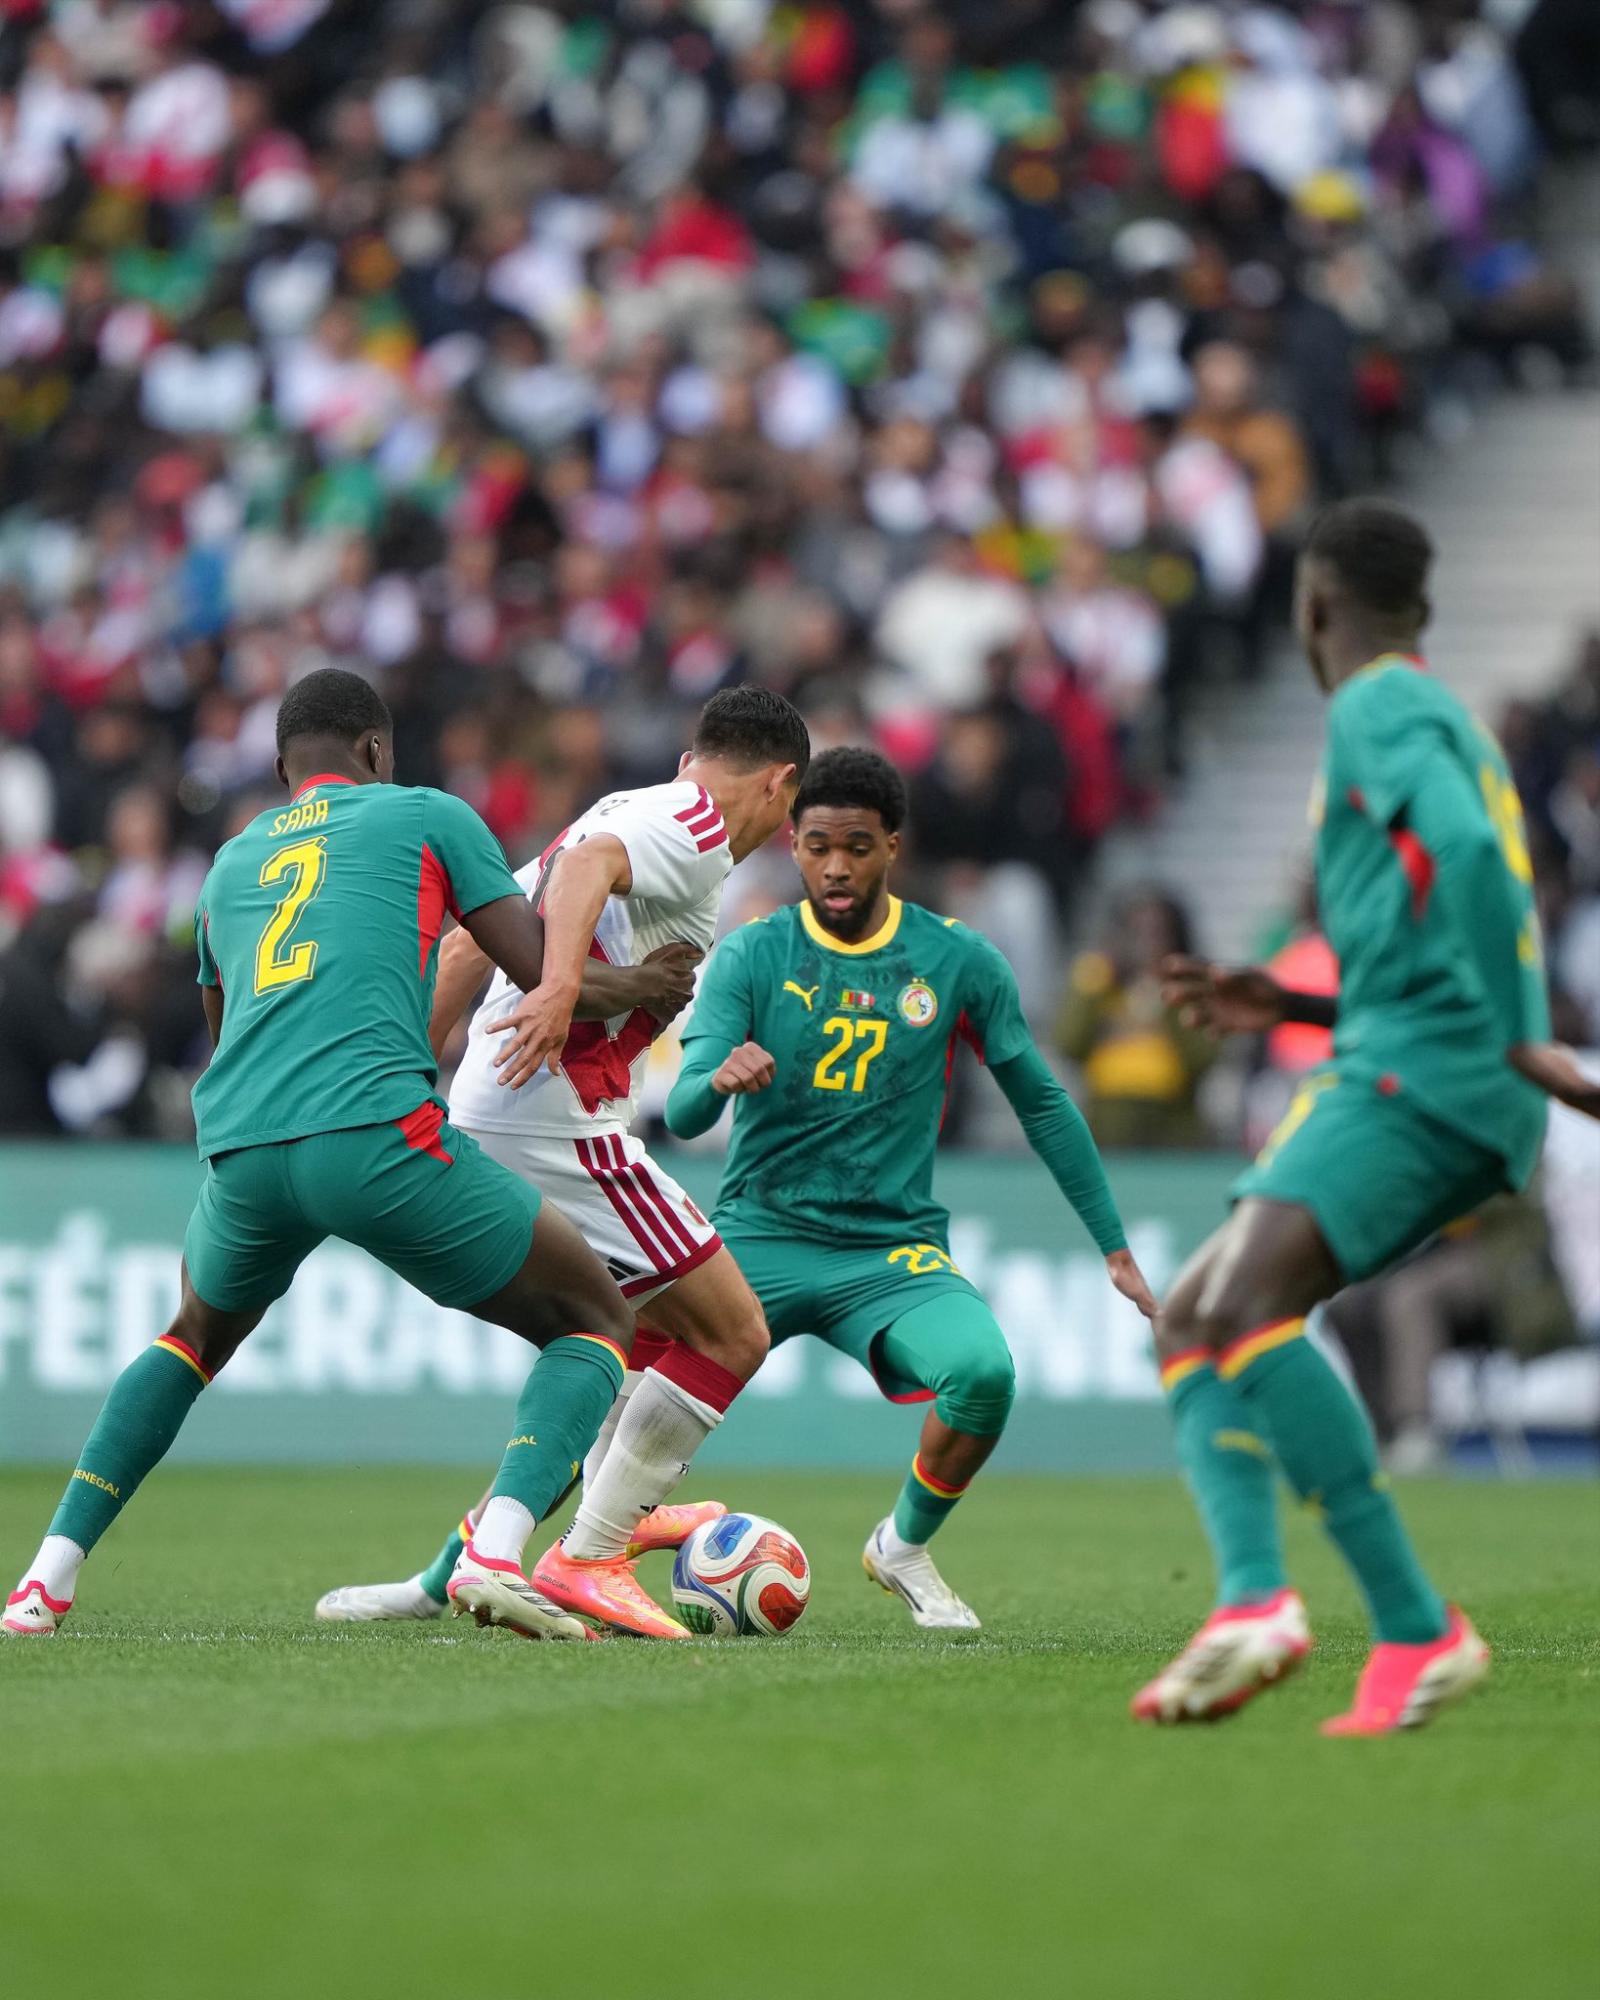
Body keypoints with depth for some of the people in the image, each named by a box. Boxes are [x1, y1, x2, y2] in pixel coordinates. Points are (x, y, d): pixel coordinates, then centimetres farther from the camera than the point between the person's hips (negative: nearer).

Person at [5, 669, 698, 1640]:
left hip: (241, 1155, 5)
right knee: (598, 1322, 11)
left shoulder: (230, 864, 29)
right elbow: (545, 975, 9)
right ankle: (496, 1552, -14)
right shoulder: (423, 813, 16)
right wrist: (640, 986, 28)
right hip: (377, 1133, -5)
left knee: (197, 1335, 36)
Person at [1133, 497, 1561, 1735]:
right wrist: (1289, 1007, 27)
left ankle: (1415, 1626, -29)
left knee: (1246, 1305, -25)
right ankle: (1253, 1597, -15)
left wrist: (1513, 1037, -23)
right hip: (1409, 1080, 10)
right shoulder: (1453, 726, 29)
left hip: (1419, 1076, -10)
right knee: (1189, 1319, 7)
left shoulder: (1379, 708, -2)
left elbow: (1468, 850, -22)